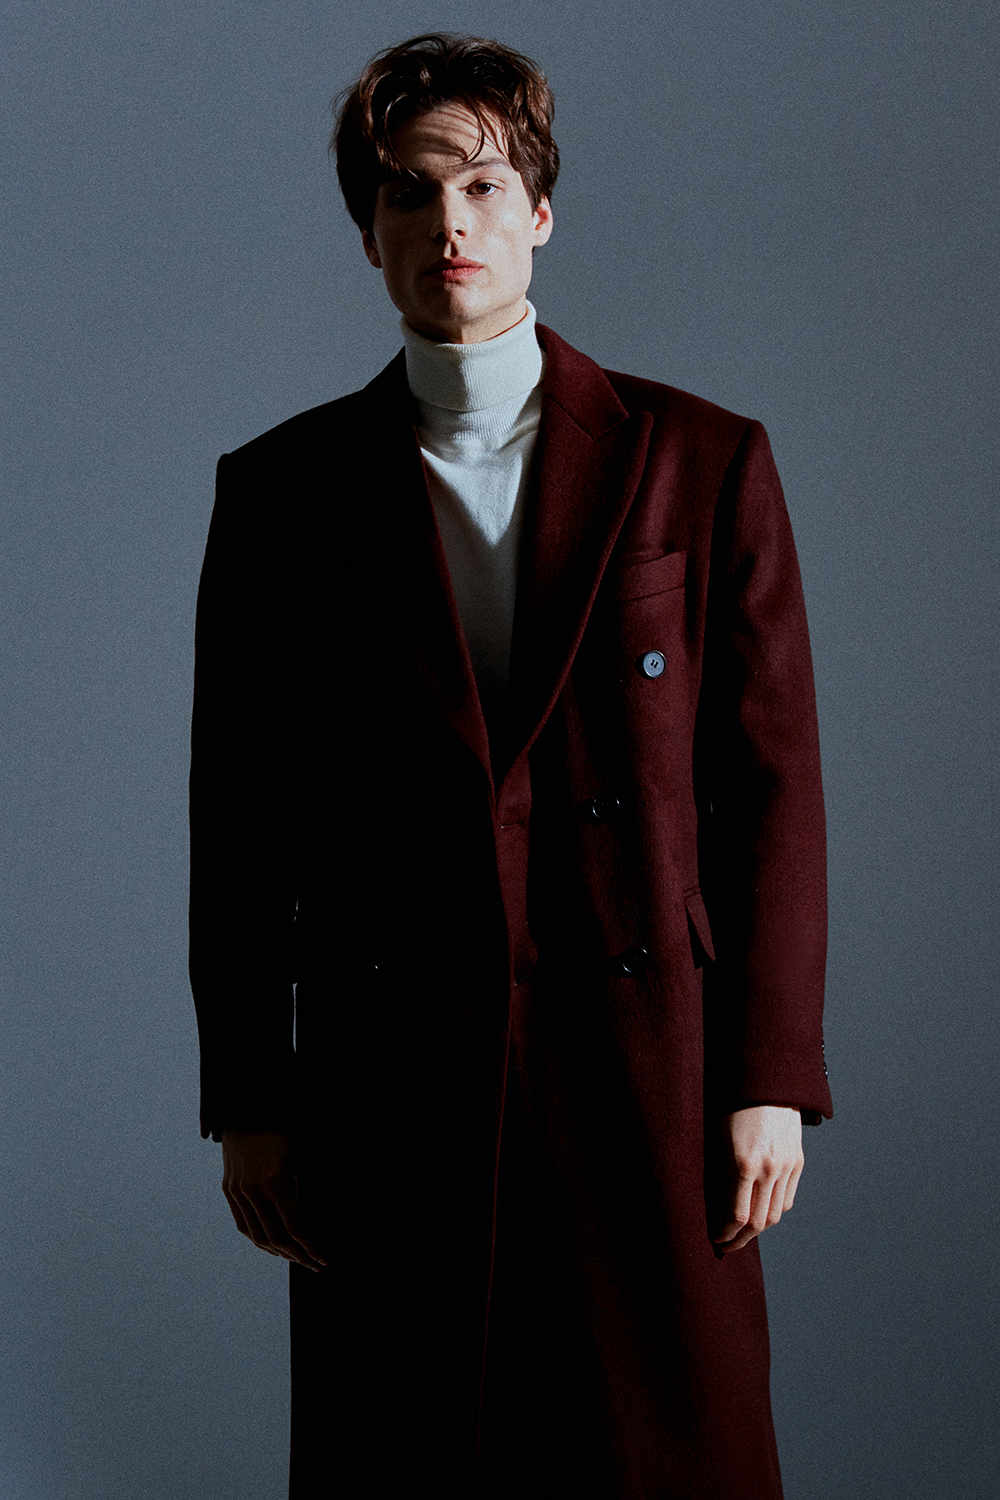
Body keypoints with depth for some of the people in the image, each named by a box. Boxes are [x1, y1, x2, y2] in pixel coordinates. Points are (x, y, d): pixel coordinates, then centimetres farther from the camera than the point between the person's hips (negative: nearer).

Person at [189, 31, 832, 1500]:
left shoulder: (705, 464, 3)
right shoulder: (283, 492, 5)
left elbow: (771, 784, 2)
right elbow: (241, 818, 6)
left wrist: (770, 1080, -3)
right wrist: (245, 1102, 3)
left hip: (649, 1071, 0)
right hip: (387, 1084, 1)